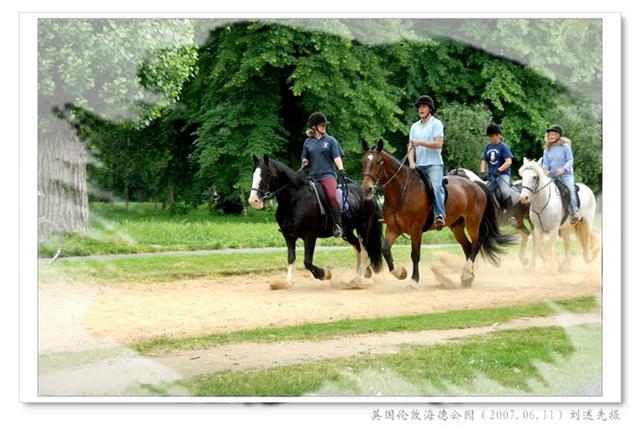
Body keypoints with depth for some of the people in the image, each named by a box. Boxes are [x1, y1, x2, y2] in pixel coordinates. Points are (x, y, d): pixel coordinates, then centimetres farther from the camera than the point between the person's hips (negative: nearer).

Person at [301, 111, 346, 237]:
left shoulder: (330, 140, 8)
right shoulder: (308, 142, 16)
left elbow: (337, 157, 1)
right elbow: (305, 158, 23)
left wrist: (341, 169, -16)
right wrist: (304, 162, 0)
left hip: (327, 175, -4)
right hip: (312, 176, 4)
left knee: (332, 196, -29)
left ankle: (338, 225, -26)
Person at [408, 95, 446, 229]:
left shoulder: (436, 123, 0)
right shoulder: (415, 126, 16)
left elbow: (439, 143, -12)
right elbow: (411, 146, 11)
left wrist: (420, 142, -17)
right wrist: (411, 162, -5)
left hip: (434, 164, -6)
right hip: (419, 166, 6)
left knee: (435, 186, -27)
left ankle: (440, 215, -36)